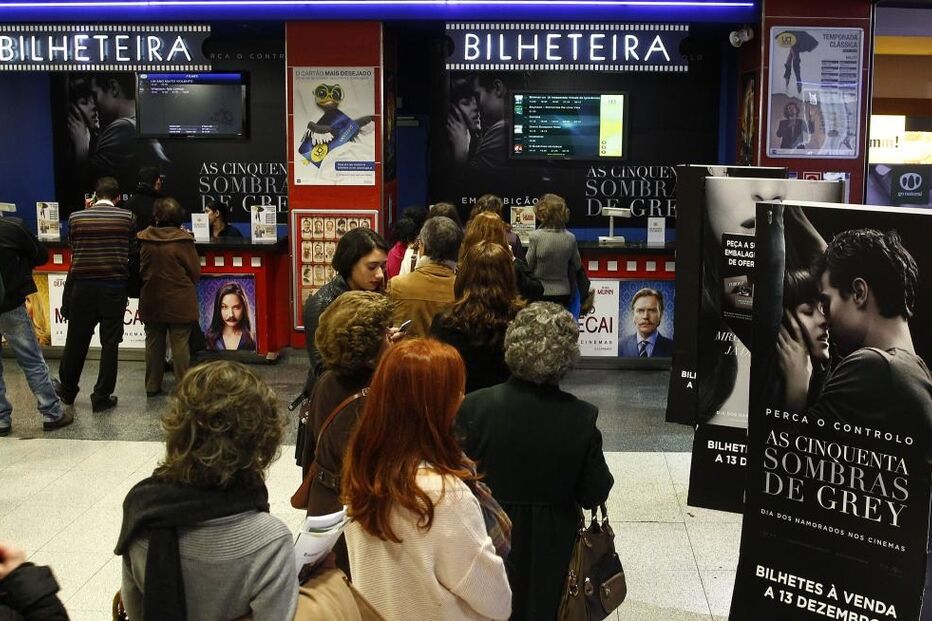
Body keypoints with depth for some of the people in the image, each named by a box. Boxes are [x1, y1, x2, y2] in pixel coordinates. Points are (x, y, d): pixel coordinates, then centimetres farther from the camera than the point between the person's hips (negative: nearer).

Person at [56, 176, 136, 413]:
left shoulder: (76, 217, -1)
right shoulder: (127, 218, -4)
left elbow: (73, 249, 12)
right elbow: (133, 252, 2)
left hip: (82, 286, 2)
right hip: (114, 287, -2)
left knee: (76, 340, 14)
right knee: (110, 343, 6)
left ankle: (67, 389, 31)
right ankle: (102, 397, 9)